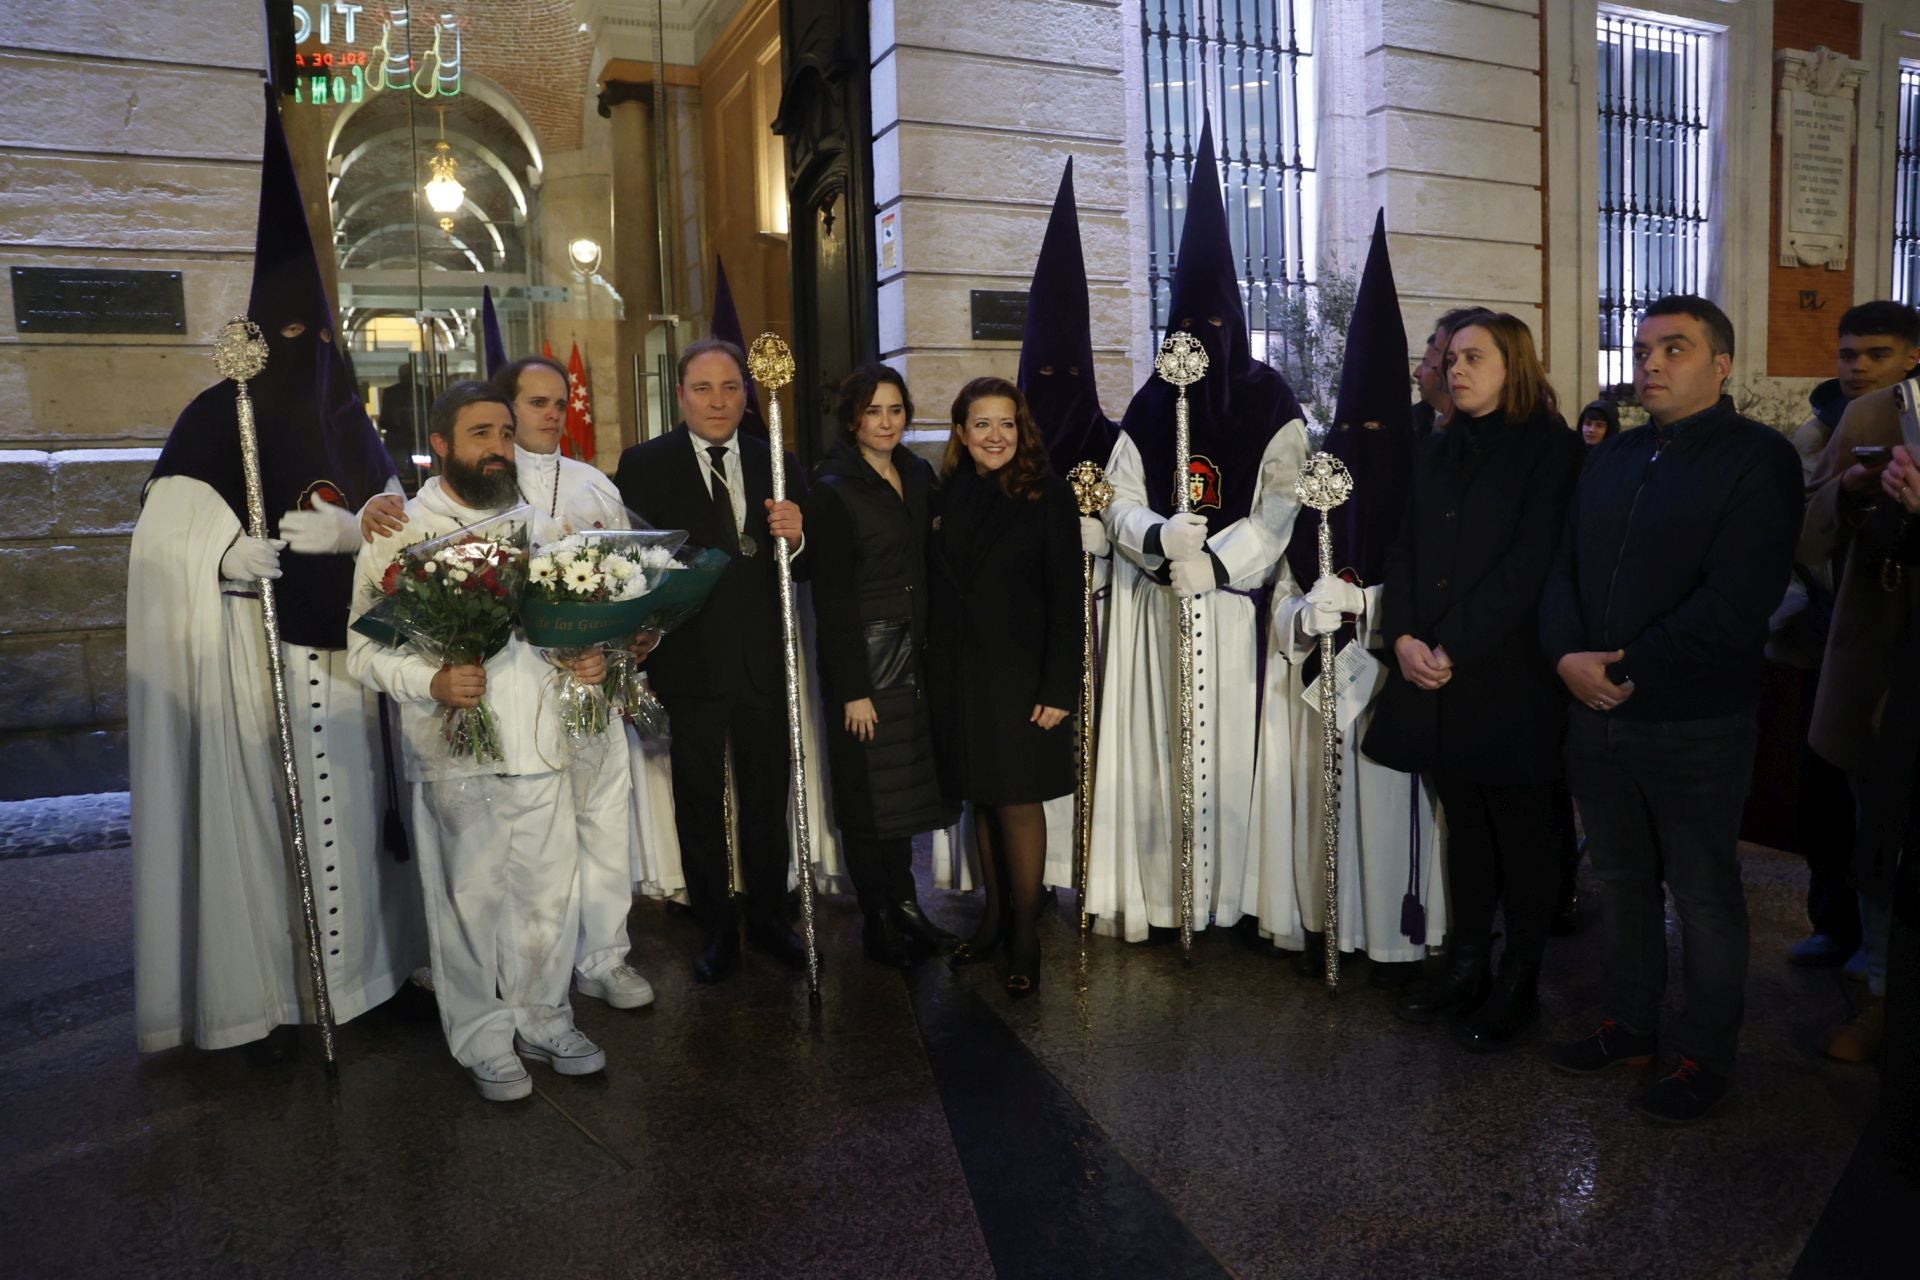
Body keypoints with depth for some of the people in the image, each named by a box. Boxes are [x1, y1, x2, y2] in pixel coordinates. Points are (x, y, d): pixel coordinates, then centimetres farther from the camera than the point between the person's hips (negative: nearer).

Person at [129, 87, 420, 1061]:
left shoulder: (348, 417, 14)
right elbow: (167, 528, -11)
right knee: (259, 804, -5)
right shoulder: (219, 414, 0)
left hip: (343, 642, 4)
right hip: (252, 647, -4)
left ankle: (352, 963, 19)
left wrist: (346, 529, -11)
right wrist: (226, 552, -30)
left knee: (345, 799, 6)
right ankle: (262, 994, 2)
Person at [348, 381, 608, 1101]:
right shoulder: (398, 533, -2)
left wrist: (590, 659, 4)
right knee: (471, 903, 6)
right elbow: (363, 643, -6)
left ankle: (543, 1020, 30)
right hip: (455, 754, -4)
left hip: (541, 745, 4)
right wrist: (430, 681, -21)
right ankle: (483, 1043, 23)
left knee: (552, 893, 10)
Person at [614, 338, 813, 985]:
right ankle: (716, 928, 30)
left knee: (769, 801, 15)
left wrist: (795, 538, -17)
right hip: (689, 663, -2)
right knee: (700, 808, 13)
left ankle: (769, 919, 34)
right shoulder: (644, 464, -4)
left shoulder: (777, 463, 4)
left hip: (764, 664, 2)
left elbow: (806, 571, 5)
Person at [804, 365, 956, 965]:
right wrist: (853, 690, -16)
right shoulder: (833, 489, -11)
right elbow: (832, 596, -14)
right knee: (869, 792, 4)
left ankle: (905, 907, 27)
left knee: (907, 786, 13)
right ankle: (881, 923, 17)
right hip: (863, 654, -6)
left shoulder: (918, 475, 8)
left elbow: (928, 566, 12)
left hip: (914, 650, 6)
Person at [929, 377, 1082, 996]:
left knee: (1018, 801, 1)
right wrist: (937, 667, 1)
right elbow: (939, 588, 7)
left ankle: (1025, 934, 13)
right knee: (981, 797, 11)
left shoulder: (1047, 494, -6)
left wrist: (1059, 688, -13)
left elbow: (1066, 597, -8)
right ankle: (995, 914, 25)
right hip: (957, 675, 4)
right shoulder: (949, 495, 5)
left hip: (1020, 675, -4)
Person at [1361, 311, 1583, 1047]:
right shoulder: (1436, 453, 14)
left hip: (1509, 676, -5)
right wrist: (1404, 637, -7)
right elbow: (1404, 550, 9)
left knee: (1520, 830, 4)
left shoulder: (1550, 450, -5)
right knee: (1464, 824, 13)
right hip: (1434, 679, 6)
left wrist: (1453, 649, -17)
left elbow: (1529, 564, -13)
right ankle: (1465, 966, 23)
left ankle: (1519, 984, 17)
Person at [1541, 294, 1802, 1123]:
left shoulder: (1759, 459, -8)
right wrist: (1568, 657, -10)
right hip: (1597, 715, 6)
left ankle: (1706, 1057, 22)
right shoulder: (1611, 459, 13)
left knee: (1704, 896, 8)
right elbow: (1563, 566, 8)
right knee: (1623, 881, 17)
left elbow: (1735, 601, -18)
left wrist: (1628, 672, -18)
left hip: (1697, 723, -6)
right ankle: (1630, 1024, 33)